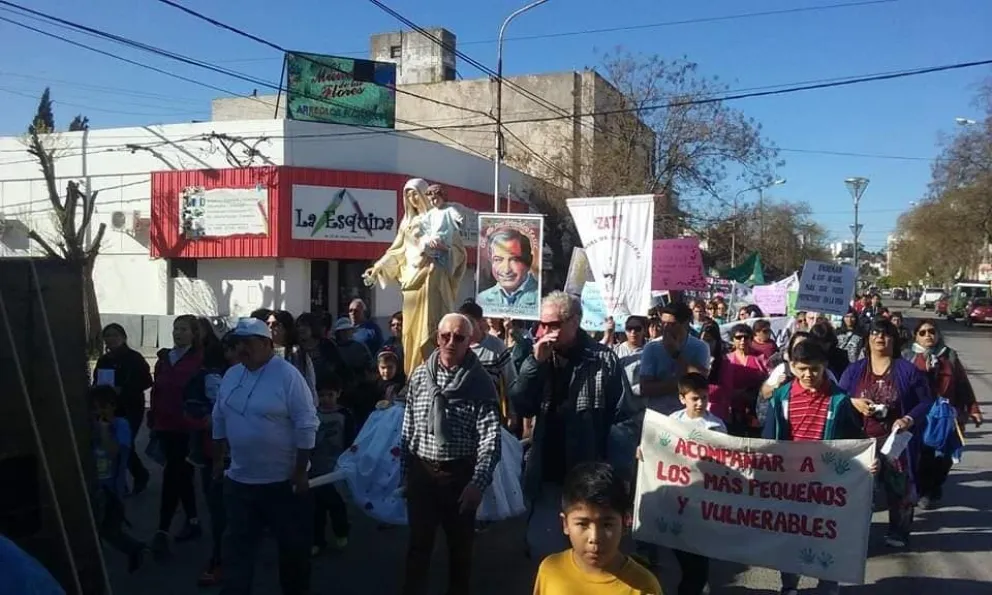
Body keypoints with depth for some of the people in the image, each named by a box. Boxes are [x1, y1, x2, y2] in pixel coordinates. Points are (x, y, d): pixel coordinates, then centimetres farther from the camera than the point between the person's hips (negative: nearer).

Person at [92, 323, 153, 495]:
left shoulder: (134, 358, -7)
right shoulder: (103, 360, 10)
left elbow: (147, 382, -13)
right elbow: (96, 383, 15)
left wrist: (122, 390, -21)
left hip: (130, 409, -6)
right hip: (109, 409, 6)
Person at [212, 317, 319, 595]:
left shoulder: (288, 375, -16)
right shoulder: (231, 375, 4)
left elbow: (306, 425, -16)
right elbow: (220, 420, 15)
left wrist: (301, 471, -16)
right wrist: (218, 459, 16)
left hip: (283, 479, -5)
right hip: (239, 479, 5)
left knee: (293, 544, 11)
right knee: (237, 545, 12)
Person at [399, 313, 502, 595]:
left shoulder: (480, 382, -9)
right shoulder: (420, 375, 2)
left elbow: (490, 437, -14)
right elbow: (408, 428, 7)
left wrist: (478, 482, -22)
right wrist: (404, 473, 8)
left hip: (460, 473, -2)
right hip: (421, 471, 2)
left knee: (460, 544, 13)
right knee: (419, 542, 12)